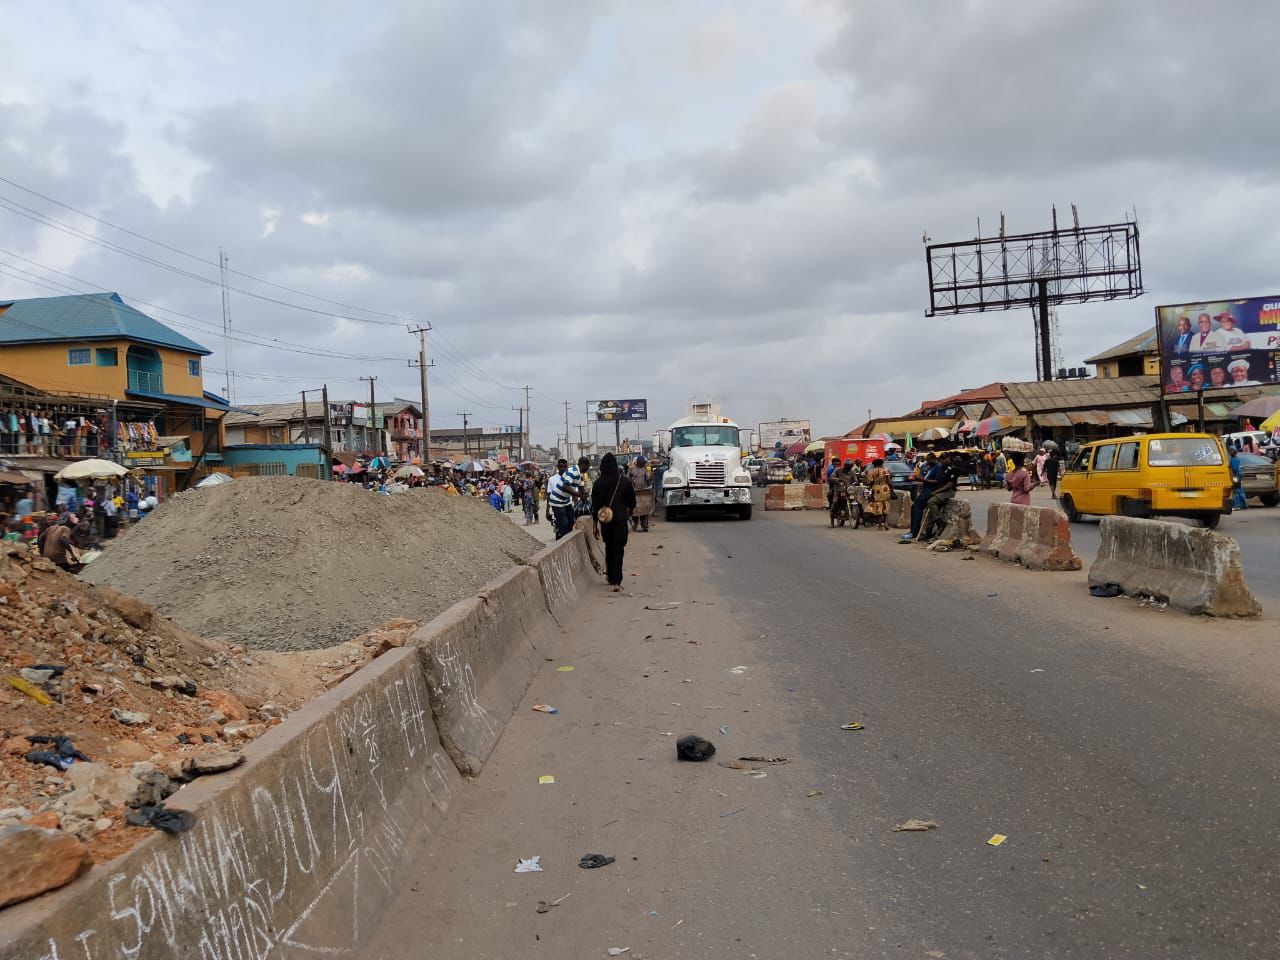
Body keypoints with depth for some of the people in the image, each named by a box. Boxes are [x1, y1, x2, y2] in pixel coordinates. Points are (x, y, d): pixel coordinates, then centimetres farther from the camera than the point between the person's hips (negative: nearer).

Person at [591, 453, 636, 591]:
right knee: (618, 550, -1)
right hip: (620, 520, -2)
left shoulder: (598, 483, -4)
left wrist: (594, 525, 4)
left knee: (609, 548, 20)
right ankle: (616, 582, -10)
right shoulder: (624, 481, -7)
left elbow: (595, 506, -2)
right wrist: (628, 512, 24)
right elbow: (632, 502, 2)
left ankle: (610, 576, 29)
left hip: (605, 522, 2)